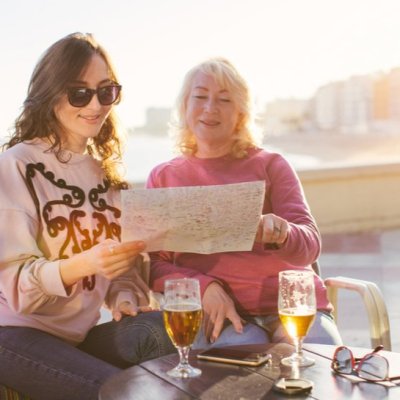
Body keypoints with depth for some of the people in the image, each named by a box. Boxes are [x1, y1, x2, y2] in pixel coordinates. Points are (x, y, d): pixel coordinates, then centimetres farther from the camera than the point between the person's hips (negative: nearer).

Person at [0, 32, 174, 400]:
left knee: (168, 334, -21)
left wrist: (125, 296, -10)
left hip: (85, 329, 6)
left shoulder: (105, 168, 9)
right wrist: (84, 264, -34)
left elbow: (126, 258, 12)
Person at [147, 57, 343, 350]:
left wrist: (281, 233, -26)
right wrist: (205, 287, -14)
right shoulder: (163, 177, 12)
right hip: (219, 315, -1)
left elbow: (310, 245, -1)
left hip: (292, 306, 1)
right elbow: (154, 263, 6)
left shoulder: (270, 165, 10)